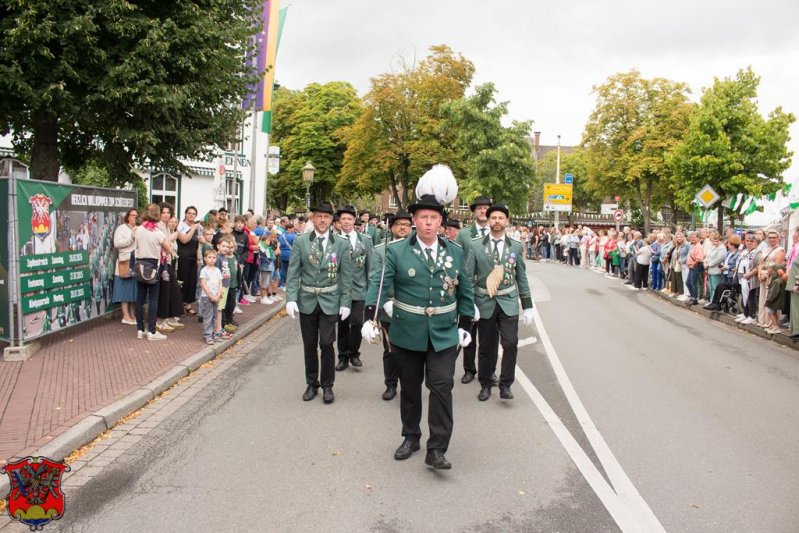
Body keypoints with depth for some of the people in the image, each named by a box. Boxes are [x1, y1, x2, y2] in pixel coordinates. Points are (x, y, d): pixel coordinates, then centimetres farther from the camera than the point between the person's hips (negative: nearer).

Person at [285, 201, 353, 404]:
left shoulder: (342, 244, -1)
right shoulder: (300, 242, 0)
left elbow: (346, 275, -1)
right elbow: (292, 272, -1)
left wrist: (345, 303, -5)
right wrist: (291, 299, -9)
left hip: (329, 301, -1)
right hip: (307, 301, 1)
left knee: (326, 344, -4)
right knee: (309, 345, 11)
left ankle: (327, 386, 14)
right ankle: (312, 384, 26)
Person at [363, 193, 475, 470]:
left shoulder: (456, 252, 4)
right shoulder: (396, 251, -4)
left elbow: (465, 291, 10)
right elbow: (379, 283, -12)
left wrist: (465, 325, 6)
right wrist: (370, 317, -25)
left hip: (444, 333, 1)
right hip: (407, 333, 0)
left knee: (441, 387, -6)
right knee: (410, 388, 13)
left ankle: (437, 449, 2)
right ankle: (410, 437, 32)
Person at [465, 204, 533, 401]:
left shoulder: (516, 246, 4)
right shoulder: (475, 245, -1)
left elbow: (521, 277, 8)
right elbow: (468, 276, -1)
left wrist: (528, 306, 6)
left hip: (508, 303, 1)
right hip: (484, 303, 0)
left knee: (510, 343, -10)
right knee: (486, 347, 8)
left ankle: (505, 385, 7)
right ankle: (485, 385, 25)